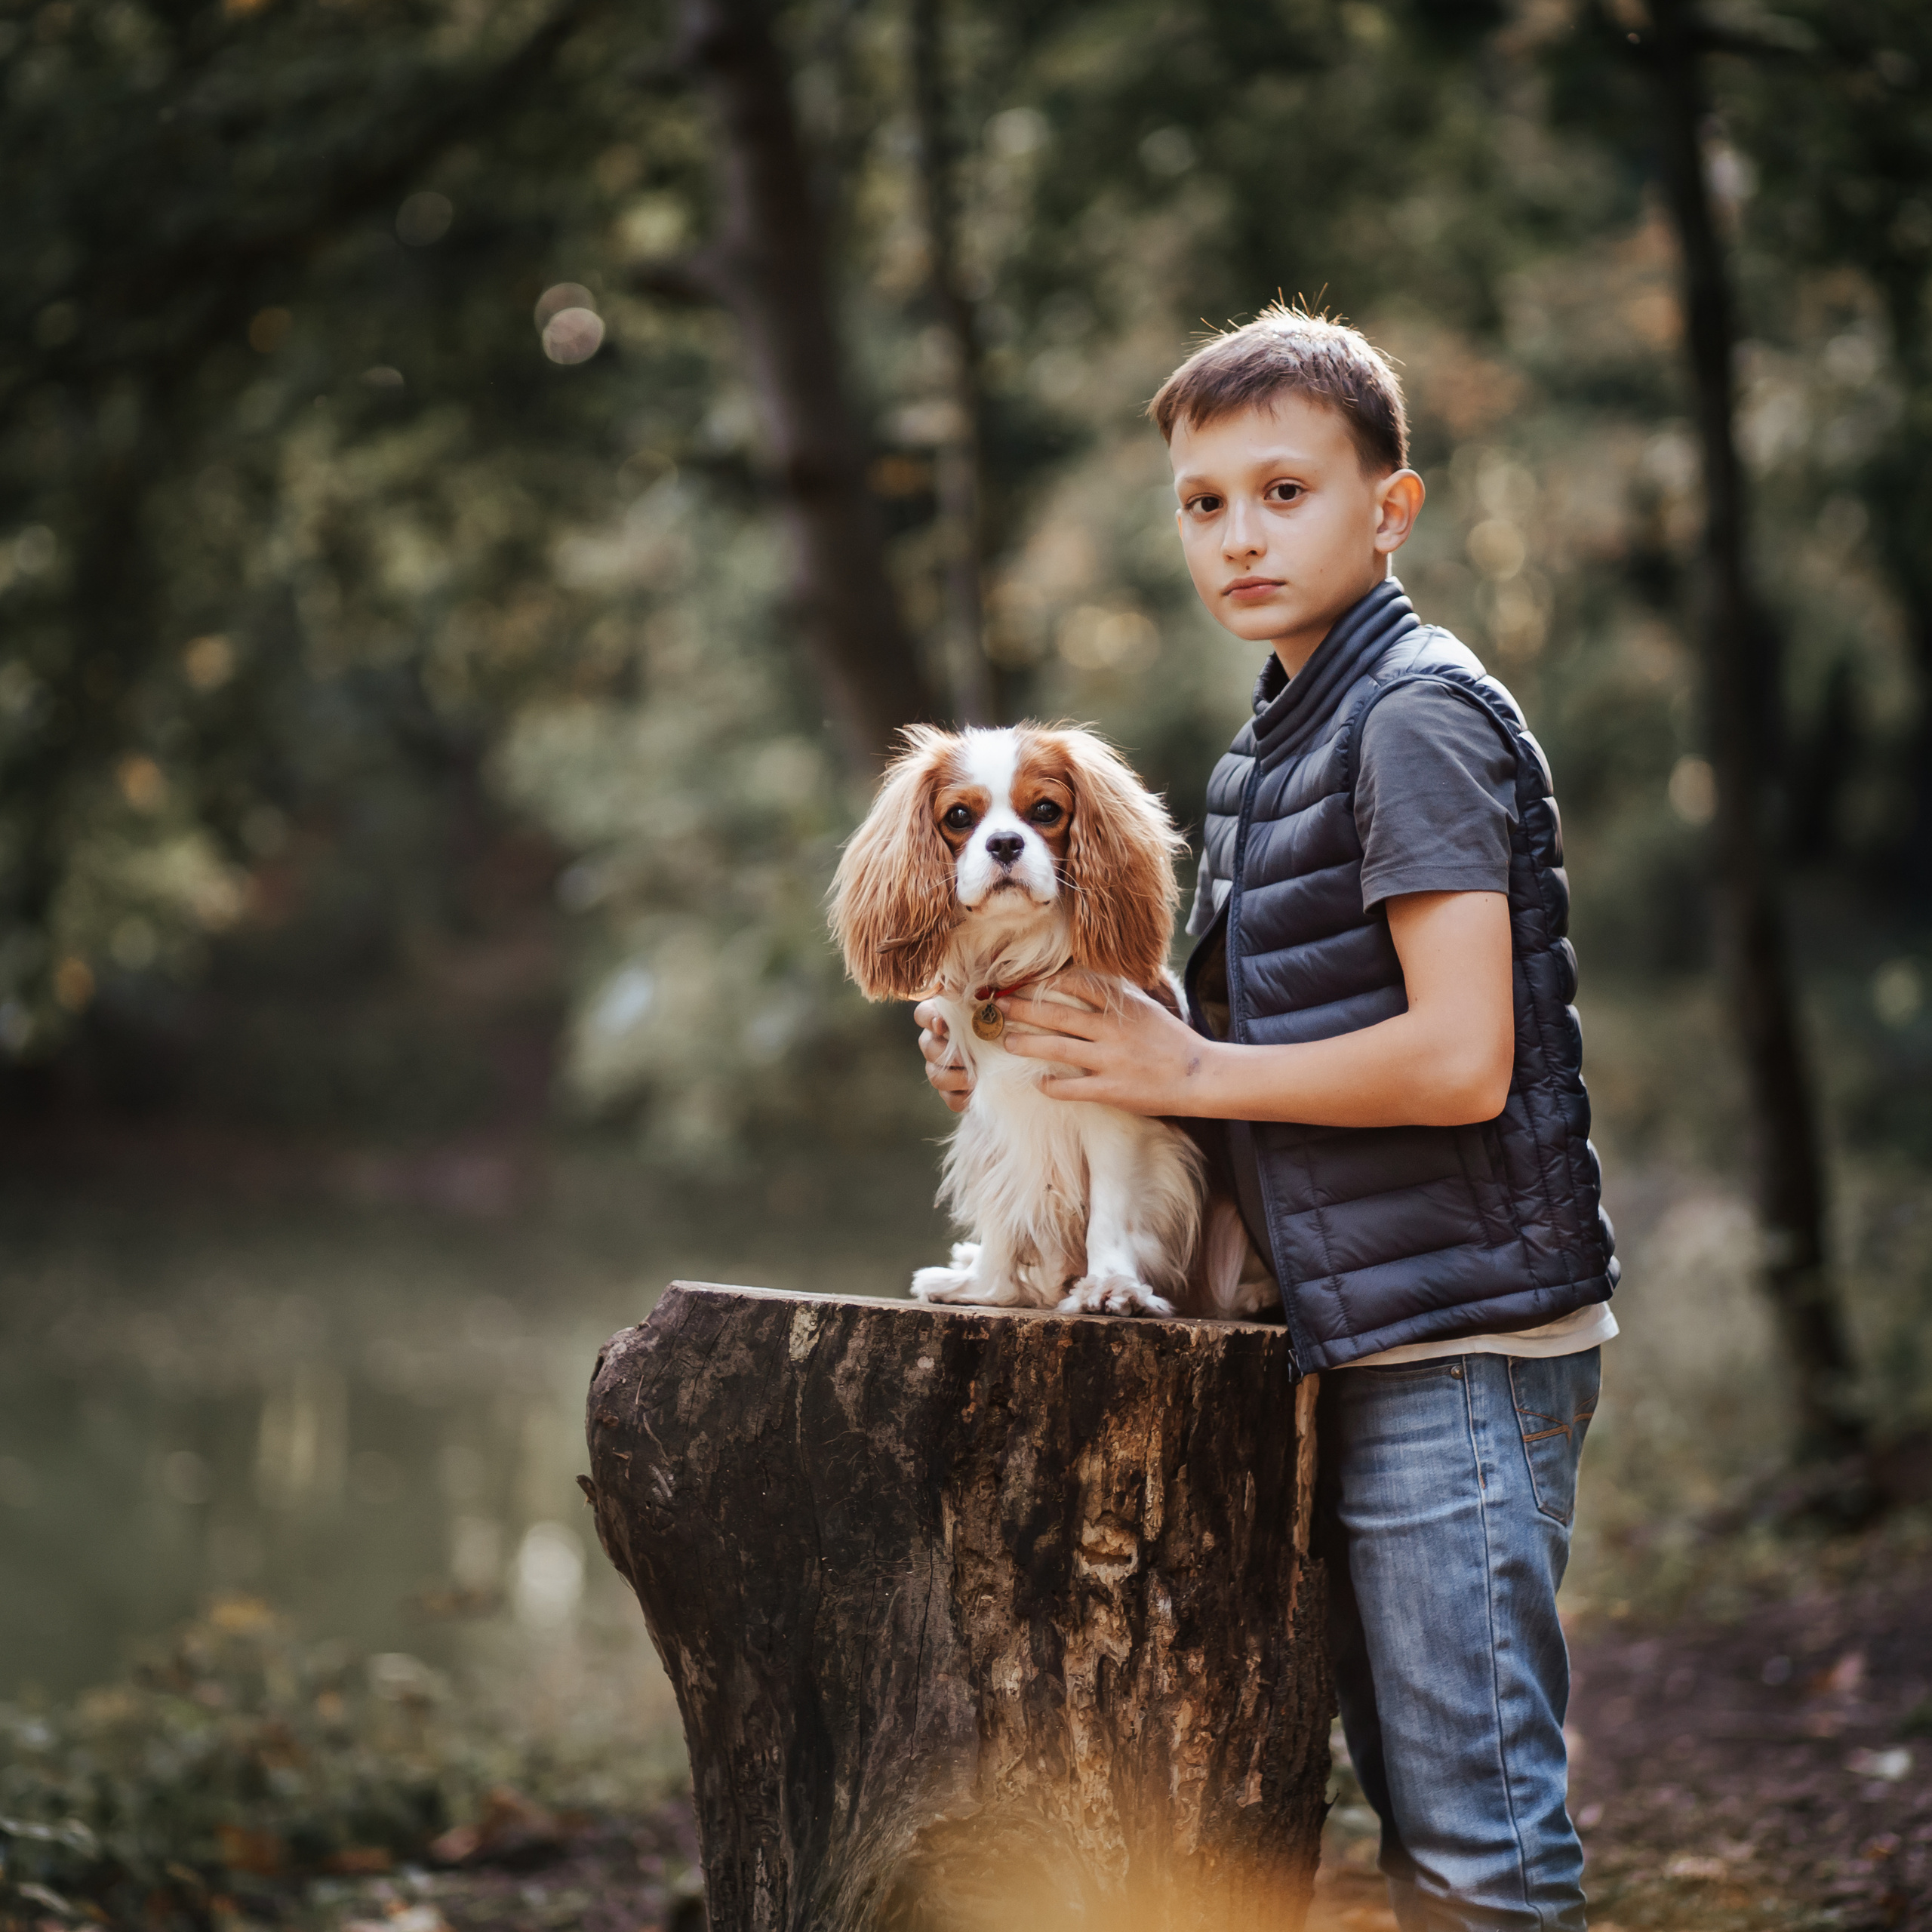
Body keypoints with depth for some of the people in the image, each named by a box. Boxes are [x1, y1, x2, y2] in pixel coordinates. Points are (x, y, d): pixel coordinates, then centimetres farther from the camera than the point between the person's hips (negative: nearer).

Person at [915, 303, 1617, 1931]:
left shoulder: (1420, 717, -13)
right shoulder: (1273, 745, 16)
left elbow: (1457, 1061, -22)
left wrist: (1192, 1074, -11)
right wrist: (1038, 1062, 8)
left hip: (1461, 1340, -9)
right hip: (1365, 1349, 9)